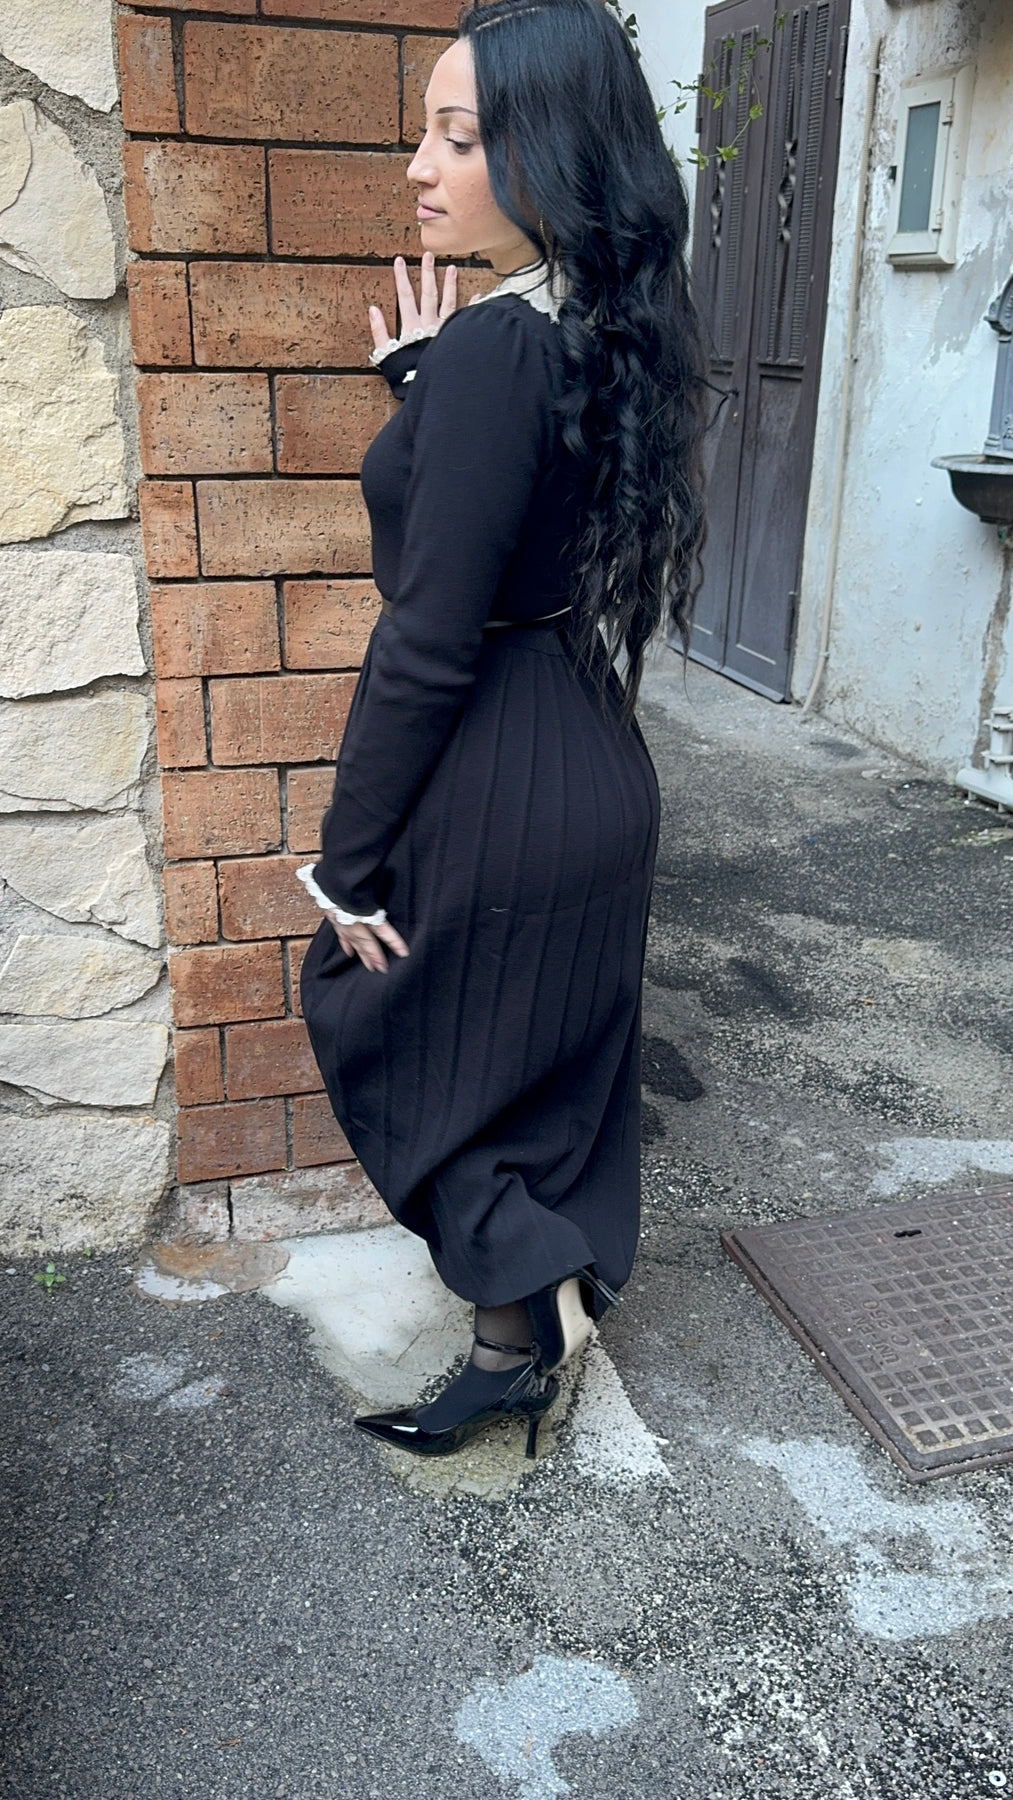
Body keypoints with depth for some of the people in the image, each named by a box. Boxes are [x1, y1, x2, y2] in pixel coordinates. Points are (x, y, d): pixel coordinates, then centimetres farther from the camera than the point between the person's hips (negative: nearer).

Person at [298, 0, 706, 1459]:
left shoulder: (496, 350, -22)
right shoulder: (605, 337, 6)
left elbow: (430, 642, -23)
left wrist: (347, 862, -16)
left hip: (493, 786, -9)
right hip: (596, 774, 9)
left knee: (376, 1024, 14)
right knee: (549, 1063, 22)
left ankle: (523, 1328, 21)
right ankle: (554, 1288, 42)